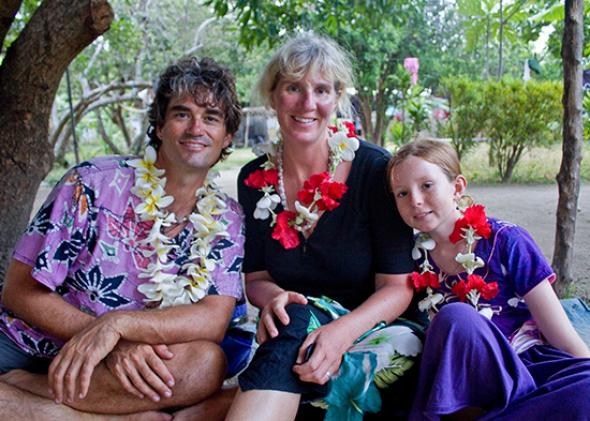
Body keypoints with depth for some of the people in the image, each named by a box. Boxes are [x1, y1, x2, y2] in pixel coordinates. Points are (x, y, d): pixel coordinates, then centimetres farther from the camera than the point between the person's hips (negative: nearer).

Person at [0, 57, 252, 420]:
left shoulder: (225, 219, 1)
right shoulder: (94, 182, -7)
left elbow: (215, 319, -13)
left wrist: (116, 325, -29)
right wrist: (111, 339, -22)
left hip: (129, 365, 3)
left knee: (206, 362, -30)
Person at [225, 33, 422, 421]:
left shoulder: (374, 169, -11)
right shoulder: (255, 180, 1)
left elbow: (398, 286, -12)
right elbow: (256, 277, 5)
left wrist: (342, 331, -31)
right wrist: (274, 297, -21)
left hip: (371, 332, -2)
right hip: (290, 337, 3)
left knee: (297, 321, -34)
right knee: (292, 315, -33)